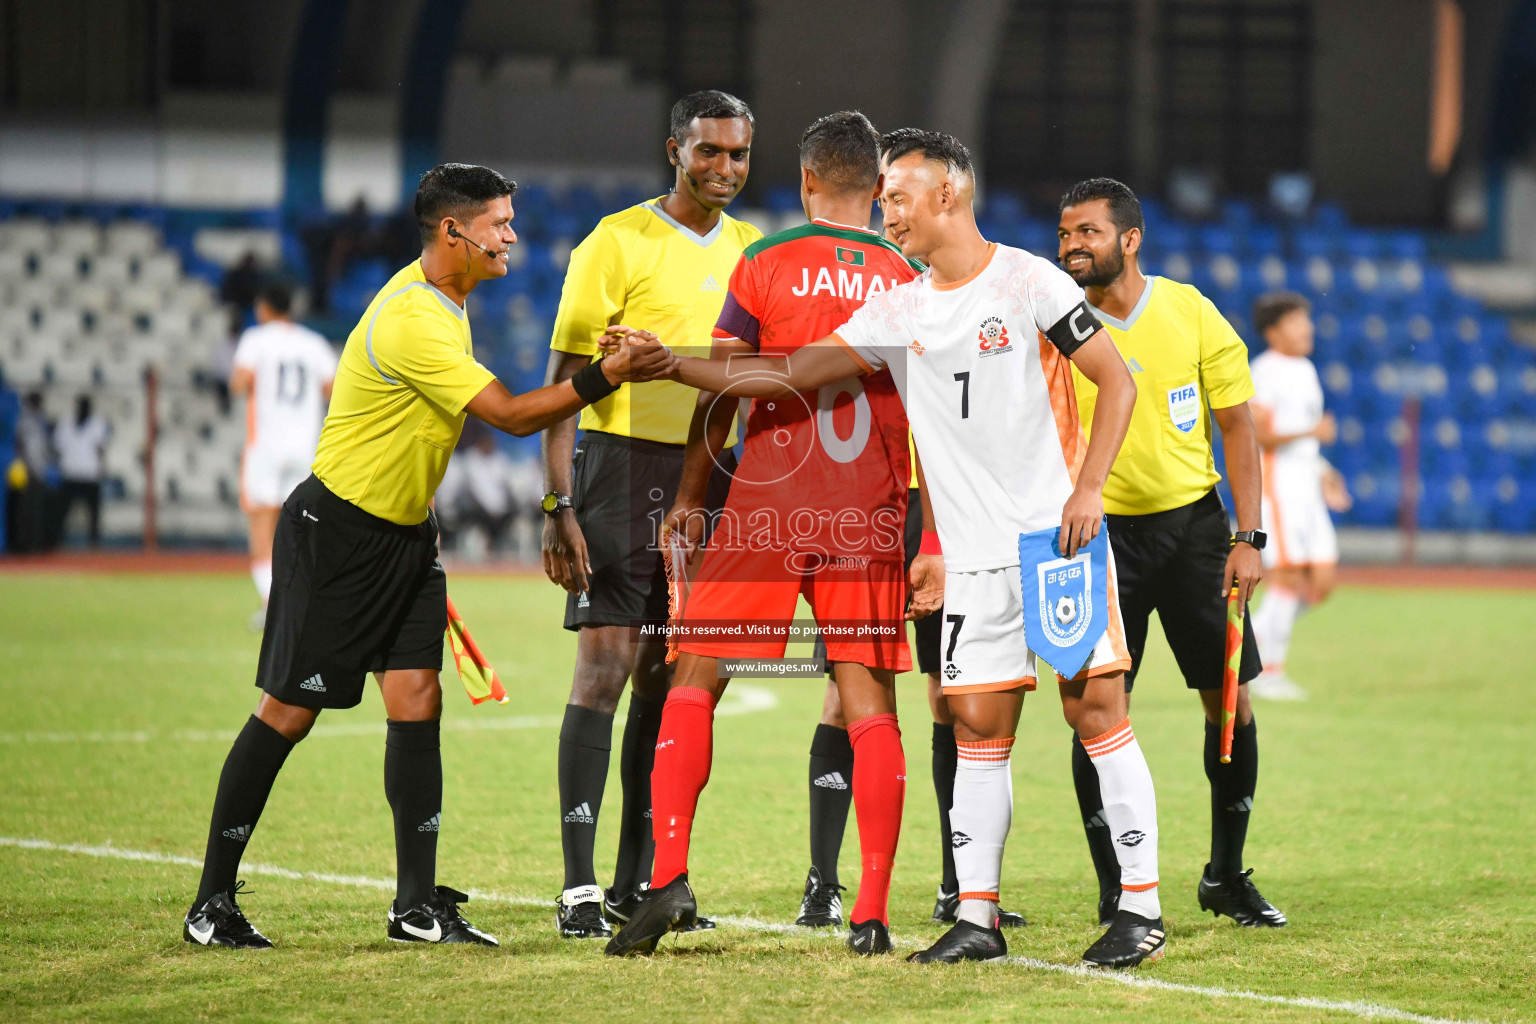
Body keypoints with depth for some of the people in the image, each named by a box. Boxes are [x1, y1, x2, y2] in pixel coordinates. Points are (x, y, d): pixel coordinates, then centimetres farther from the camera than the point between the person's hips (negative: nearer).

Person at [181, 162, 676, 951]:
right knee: (288, 711, -2)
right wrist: (604, 376, -26)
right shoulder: (414, 322, -24)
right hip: (335, 531, -9)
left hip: (403, 532, 9)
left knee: (416, 700, -1)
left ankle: (418, 904, -1)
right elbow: (513, 415, -25)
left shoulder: (441, 301, 8)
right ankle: (213, 902, 7)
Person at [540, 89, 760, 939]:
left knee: (670, 681, 8)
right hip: (624, 463, -5)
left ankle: (640, 878, 14)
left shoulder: (751, 251, 12)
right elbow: (564, 382, -7)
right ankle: (580, 885, -8)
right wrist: (558, 507, -14)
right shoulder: (619, 242, -5)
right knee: (605, 668, -10)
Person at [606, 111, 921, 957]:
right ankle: (871, 910, -1)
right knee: (869, 703, 4)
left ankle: (669, 872, -7)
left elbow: (720, 390, 1)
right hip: (869, 519, 2)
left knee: (695, 679, 6)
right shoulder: (909, 283, 7)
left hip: (768, 505, -2)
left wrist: (689, 496, 11)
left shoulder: (764, 264, 1)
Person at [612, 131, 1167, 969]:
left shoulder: (1029, 283, -5)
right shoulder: (896, 314, 11)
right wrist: (672, 365, 4)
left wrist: (1087, 489, -15)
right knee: (978, 724, 3)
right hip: (973, 555, 5)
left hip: (1058, 534, -5)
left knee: (1095, 710, -6)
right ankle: (977, 916, 7)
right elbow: (793, 375, 10)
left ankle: (1141, 908, -2)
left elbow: (1116, 380, -5)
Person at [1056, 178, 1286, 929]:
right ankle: (1114, 888, 4)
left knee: (1229, 699, 0)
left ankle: (1226, 875, 16)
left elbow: (1236, 426, 2)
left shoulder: (1192, 314, -3)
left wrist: (1248, 537, -4)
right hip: (1100, 529, -1)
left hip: (1192, 520, 1)